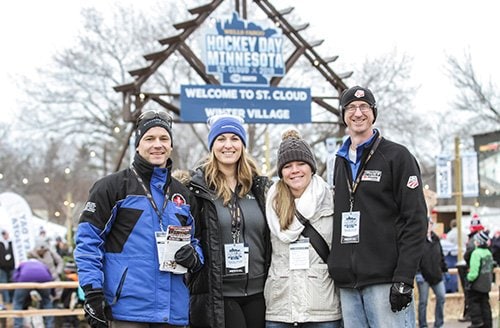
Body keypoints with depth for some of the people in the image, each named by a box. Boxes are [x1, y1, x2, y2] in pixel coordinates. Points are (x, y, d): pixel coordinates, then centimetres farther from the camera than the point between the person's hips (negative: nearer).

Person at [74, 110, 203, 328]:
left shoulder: (182, 194, 17)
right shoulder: (112, 186, 1)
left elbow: (195, 240, 26)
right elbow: (88, 240, -3)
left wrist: (194, 257, 1)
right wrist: (93, 293, -12)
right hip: (127, 309, -5)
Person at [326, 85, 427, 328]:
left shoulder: (396, 156, 0)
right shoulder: (341, 162, 19)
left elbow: (416, 220, -7)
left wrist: (404, 279, -15)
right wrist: (336, 267, 11)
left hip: (385, 280, -6)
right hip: (347, 283, 6)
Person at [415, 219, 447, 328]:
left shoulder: (436, 239, 12)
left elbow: (441, 256, 20)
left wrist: (444, 269, 16)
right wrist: (417, 273, -20)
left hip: (436, 275, 6)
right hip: (423, 275, -6)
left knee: (441, 297, 1)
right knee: (423, 301, 0)